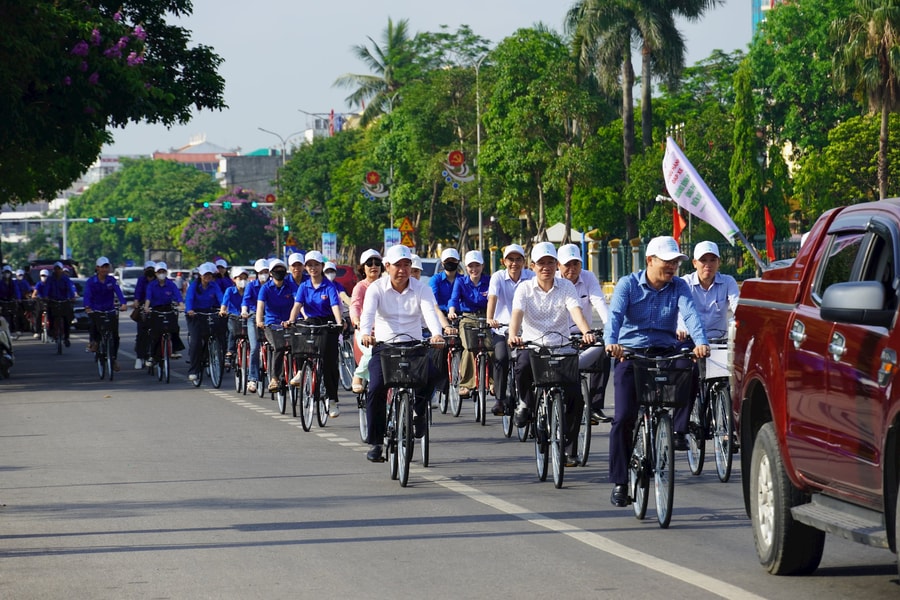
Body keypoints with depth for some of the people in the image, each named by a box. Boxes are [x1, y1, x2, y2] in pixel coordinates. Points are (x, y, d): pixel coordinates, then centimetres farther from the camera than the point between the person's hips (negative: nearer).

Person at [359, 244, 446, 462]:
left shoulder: (421, 289, 0)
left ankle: (418, 410, 2)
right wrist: (366, 334, -41)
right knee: (376, 390, -17)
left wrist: (437, 334, -38)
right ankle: (376, 442, -4)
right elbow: (367, 313, -19)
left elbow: (430, 312, -17)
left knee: (431, 374, -28)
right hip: (383, 345, -1)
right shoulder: (376, 288, -2)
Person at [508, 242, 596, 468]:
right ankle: (526, 403, -4)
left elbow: (576, 311, -14)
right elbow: (517, 313, -15)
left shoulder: (566, 287, 2)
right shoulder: (525, 289, 1)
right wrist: (513, 336, -37)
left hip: (562, 346, 1)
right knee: (522, 366, -37)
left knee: (575, 396, -12)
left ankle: (566, 445, 6)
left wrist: (586, 332, -35)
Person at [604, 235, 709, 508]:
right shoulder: (628, 284, -2)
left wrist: (701, 342, -35)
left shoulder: (678, 287, 2)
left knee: (688, 368, -33)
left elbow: (690, 314, -15)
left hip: (665, 351, 1)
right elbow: (615, 314, -18)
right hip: (630, 353, -1)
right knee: (624, 417, -10)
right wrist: (611, 342, -39)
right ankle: (620, 481, 0)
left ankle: (678, 429, -21)